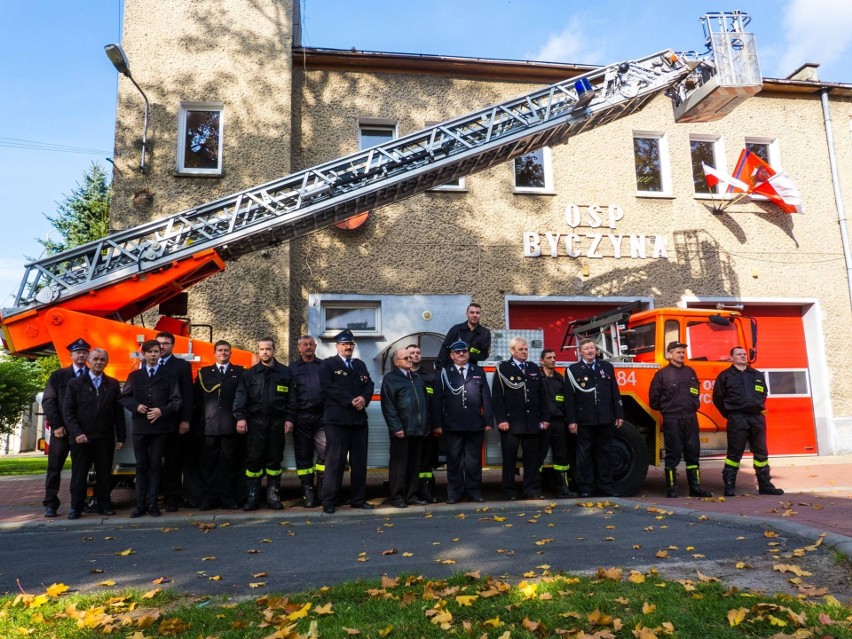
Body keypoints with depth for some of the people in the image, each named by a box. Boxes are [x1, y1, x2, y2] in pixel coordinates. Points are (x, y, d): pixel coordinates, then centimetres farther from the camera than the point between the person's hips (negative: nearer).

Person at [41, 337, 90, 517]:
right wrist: (56, 425, -8)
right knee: (54, 466, 2)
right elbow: (48, 401, 1)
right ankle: (50, 504, 10)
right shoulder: (58, 376, 7)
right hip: (63, 429, 0)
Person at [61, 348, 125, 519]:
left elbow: (118, 412, 6)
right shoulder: (75, 383, 5)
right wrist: (76, 433, -12)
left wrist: (121, 437, 2)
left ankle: (104, 505, 14)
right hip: (81, 438, -1)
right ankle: (76, 507, 14)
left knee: (104, 474, 5)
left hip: (105, 438, 1)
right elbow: (67, 411, 0)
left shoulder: (113, 384, 9)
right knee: (79, 474, 4)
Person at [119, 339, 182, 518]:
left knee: (155, 465, 3)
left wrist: (162, 411, -16)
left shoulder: (169, 376, 4)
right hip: (140, 427, 2)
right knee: (141, 465, 6)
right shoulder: (134, 376, 12)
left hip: (160, 426, -2)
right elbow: (123, 397, 10)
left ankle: (152, 504, 9)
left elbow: (176, 400, 0)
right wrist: (136, 406, -9)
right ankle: (141, 504, 11)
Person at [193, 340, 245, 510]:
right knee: (208, 463, 3)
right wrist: (197, 422, 2)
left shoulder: (239, 372, 9)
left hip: (230, 426, -1)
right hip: (208, 425, 1)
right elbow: (197, 398, 9)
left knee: (228, 463, 2)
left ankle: (228, 498, 8)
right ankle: (208, 498, 9)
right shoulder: (204, 373, 14)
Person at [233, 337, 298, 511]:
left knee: (275, 459, 6)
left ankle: (273, 495, 15)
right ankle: (252, 496, 8)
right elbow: (241, 397, 1)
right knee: (253, 459, -1)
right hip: (255, 422, 0)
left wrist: (289, 418, -2)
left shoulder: (285, 372, 6)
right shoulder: (250, 373, 7)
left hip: (277, 422, 0)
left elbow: (292, 397, 4)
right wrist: (240, 417, -10)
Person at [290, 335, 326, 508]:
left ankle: (322, 487, 6)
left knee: (325, 452, -6)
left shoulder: (324, 366, 13)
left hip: (322, 416, 0)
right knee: (304, 455, 5)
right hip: (302, 417, 0)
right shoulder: (293, 368, 11)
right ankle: (307, 490, 13)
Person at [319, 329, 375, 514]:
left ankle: (359, 499, 17)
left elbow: (369, 385, 11)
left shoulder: (360, 365, 19)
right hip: (337, 419, -5)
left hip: (359, 419, 6)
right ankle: (329, 501, 2)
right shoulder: (328, 364, 1)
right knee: (335, 461, -4)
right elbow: (329, 387, -11)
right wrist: (351, 401, -17)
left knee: (359, 460, 9)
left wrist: (364, 398, -11)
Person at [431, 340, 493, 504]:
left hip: (475, 425, 1)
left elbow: (486, 398, 8)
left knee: (474, 461, 7)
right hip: (452, 426, -1)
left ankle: (474, 491, 18)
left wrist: (488, 421, 2)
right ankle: (454, 493, 14)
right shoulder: (443, 374, 5)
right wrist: (437, 424, -4)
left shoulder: (479, 372, 11)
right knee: (454, 461, 5)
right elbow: (437, 401, 1)